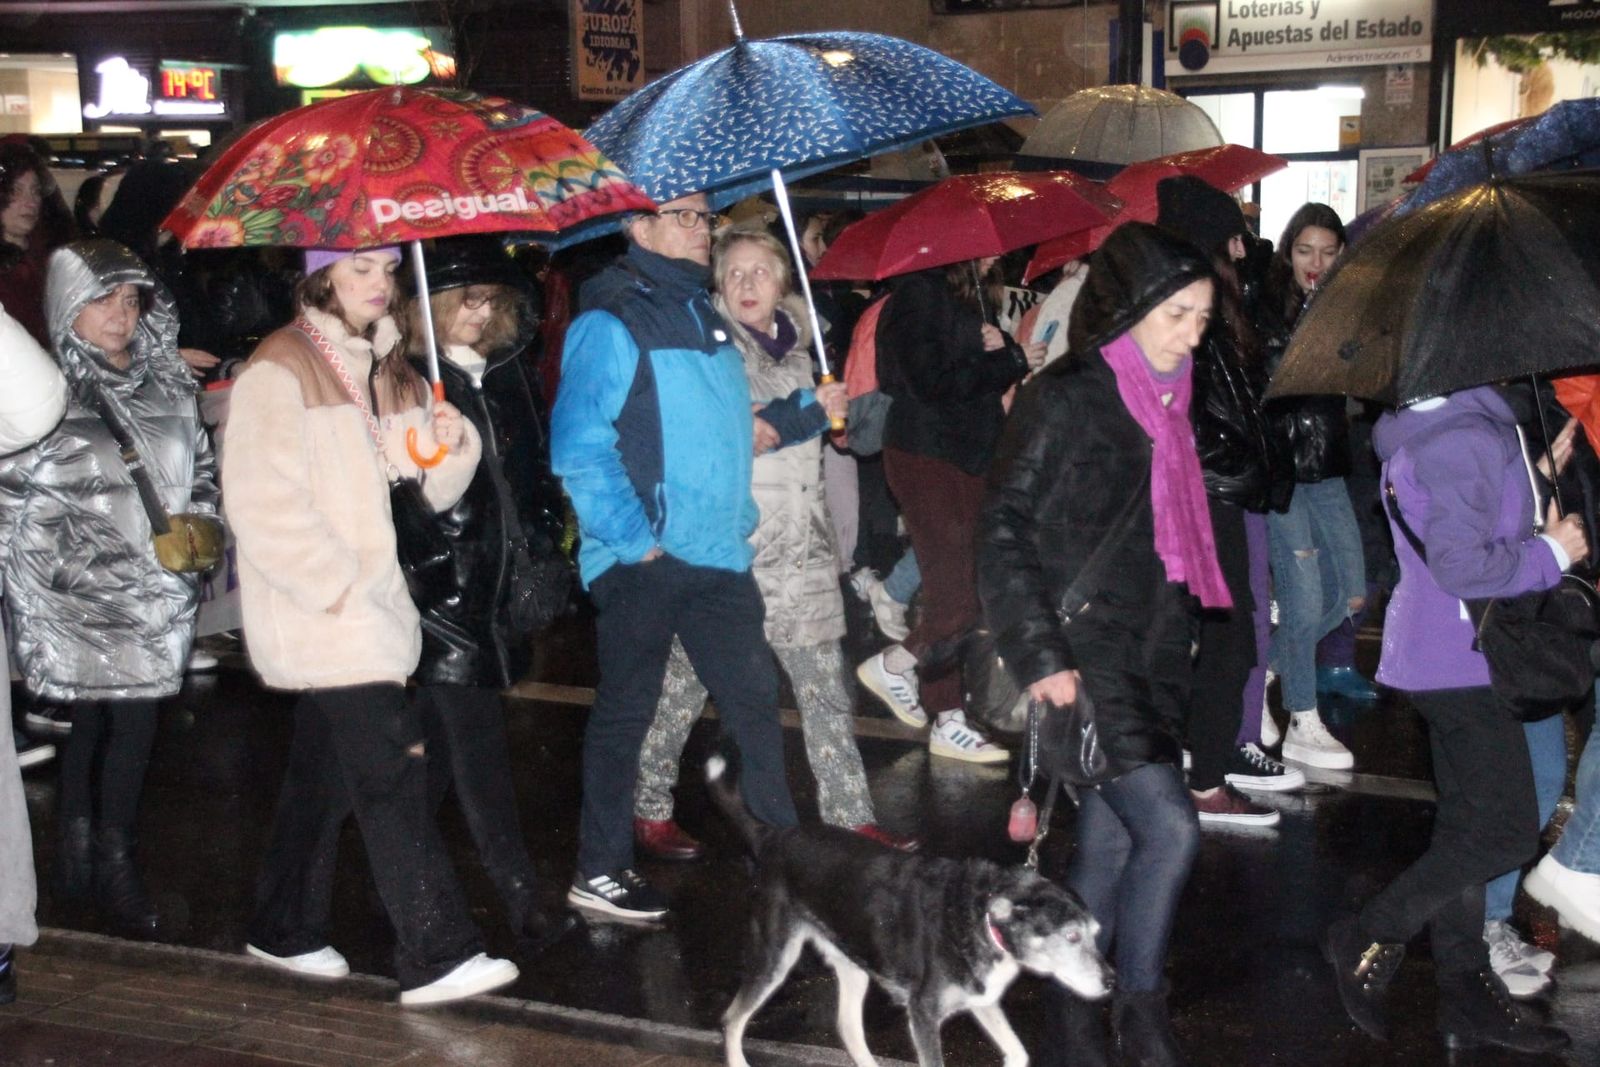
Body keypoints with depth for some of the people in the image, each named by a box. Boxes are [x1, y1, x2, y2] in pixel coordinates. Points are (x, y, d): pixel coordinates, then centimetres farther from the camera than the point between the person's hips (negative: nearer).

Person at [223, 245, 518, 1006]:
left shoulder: (389, 371, 16)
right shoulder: (280, 371, -8)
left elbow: (428, 492, 14)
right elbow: (261, 500, -16)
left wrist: (451, 444, -7)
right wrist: (334, 585, -18)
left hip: (372, 602, 8)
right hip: (319, 611, -8)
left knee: (325, 770, 16)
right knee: (394, 765, -14)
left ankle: (283, 932, 30)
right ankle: (436, 957, -13)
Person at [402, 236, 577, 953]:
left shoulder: (508, 372, 13)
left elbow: (536, 468, 17)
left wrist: (545, 555, 10)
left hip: (502, 586, 6)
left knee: (446, 738, 14)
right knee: (475, 744, -5)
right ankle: (521, 901, -2)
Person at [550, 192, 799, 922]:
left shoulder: (703, 316, 15)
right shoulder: (610, 325, -11)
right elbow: (578, 449, -19)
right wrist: (635, 540, -19)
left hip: (718, 555, 7)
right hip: (645, 560, -7)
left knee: (753, 696, 11)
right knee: (625, 711, 4)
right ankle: (601, 873, 17)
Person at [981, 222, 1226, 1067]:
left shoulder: (1167, 403, 13)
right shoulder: (1066, 398, -11)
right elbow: (1002, 534, -14)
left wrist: (1175, 651, 15)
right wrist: (1040, 657, -19)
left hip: (1148, 658, 7)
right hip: (1082, 658, -7)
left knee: (1110, 842, 10)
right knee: (1170, 829, -11)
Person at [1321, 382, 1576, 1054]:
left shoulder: (1432, 424, 12)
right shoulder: (1463, 437, -20)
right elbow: (1460, 564, -24)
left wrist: (1540, 488, 8)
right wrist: (1552, 552, -11)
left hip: (1445, 659, 10)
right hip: (1460, 660, -10)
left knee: (1470, 826, 14)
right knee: (1507, 832, -5)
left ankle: (1465, 991, 21)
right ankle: (1370, 939, 4)